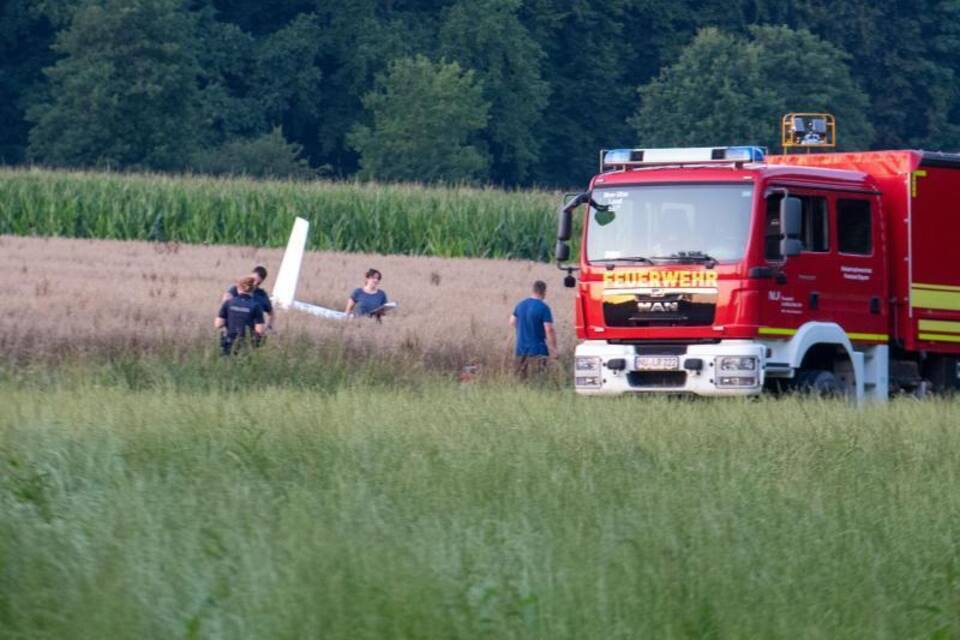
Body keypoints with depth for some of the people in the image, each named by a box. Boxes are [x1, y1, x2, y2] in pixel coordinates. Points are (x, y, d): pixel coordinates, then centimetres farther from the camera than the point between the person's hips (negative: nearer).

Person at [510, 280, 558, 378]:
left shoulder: (521, 305, 6)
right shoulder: (544, 308, -14)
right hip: (537, 350, -6)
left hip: (521, 349, 6)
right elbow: (549, 330, -17)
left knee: (520, 377, 12)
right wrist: (554, 348, -9)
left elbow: (512, 322, 17)